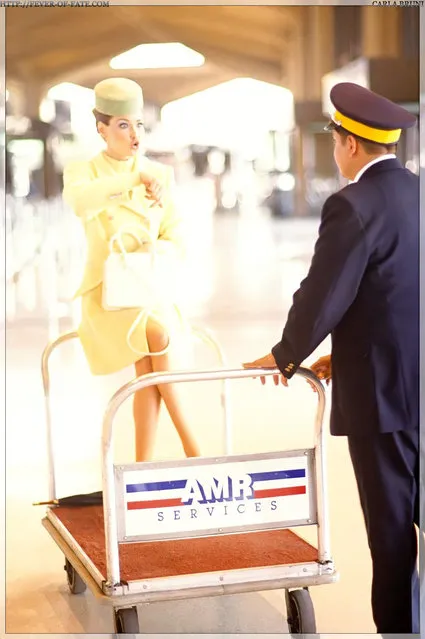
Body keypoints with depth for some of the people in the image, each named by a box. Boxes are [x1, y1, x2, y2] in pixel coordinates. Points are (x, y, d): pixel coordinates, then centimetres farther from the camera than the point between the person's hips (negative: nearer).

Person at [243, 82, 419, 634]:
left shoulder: (354, 206, -15)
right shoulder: (415, 192, 8)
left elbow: (322, 297, -15)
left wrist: (286, 356, 2)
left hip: (384, 391, -7)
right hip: (416, 381, 7)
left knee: (392, 526, 3)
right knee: (415, 512, 14)